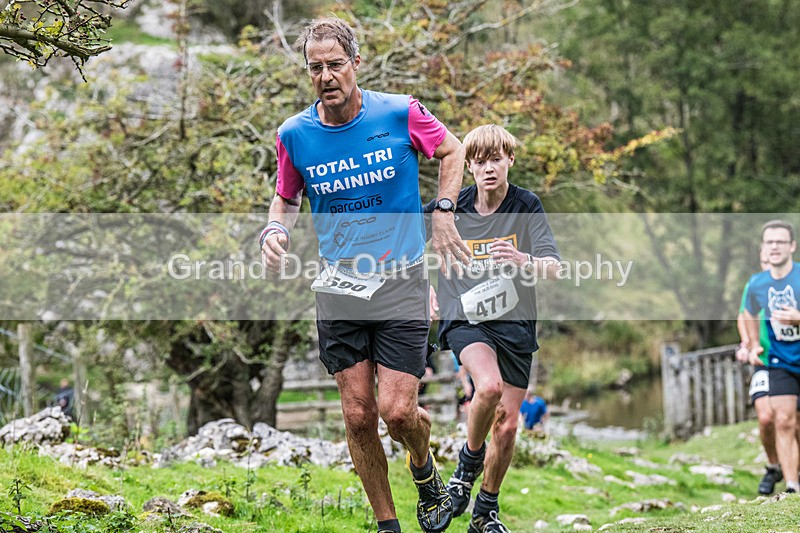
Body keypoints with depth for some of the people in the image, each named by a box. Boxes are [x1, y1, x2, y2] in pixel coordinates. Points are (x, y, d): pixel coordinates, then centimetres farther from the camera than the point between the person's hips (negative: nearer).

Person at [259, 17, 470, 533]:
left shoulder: (401, 113, -7)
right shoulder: (294, 135, -2)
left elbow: (452, 150, 11)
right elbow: (287, 198, 15)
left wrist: (443, 211, -1)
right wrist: (275, 230, -6)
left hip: (401, 282, -2)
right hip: (339, 290, 2)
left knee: (396, 411, -10)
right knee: (359, 415, 0)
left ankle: (425, 472, 24)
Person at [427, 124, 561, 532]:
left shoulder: (527, 207, -5)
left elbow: (554, 267, -13)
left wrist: (525, 262, -34)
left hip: (514, 324, 1)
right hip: (464, 319, -1)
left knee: (506, 425, 1)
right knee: (489, 386, -31)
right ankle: (468, 460, -3)